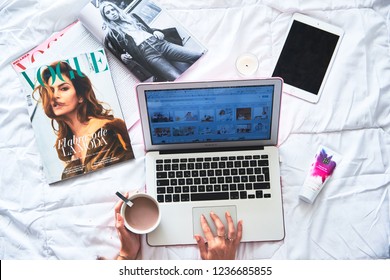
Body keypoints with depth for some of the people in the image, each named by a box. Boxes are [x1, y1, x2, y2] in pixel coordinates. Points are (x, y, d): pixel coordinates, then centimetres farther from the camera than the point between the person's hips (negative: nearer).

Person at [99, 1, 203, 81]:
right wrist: (122, 56, -5)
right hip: (147, 54, -5)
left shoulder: (132, 17, 26)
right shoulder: (111, 35, 15)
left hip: (159, 43, 5)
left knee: (200, 56, -12)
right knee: (181, 79, -28)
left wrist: (156, 31, 8)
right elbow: (118, 52, 17)